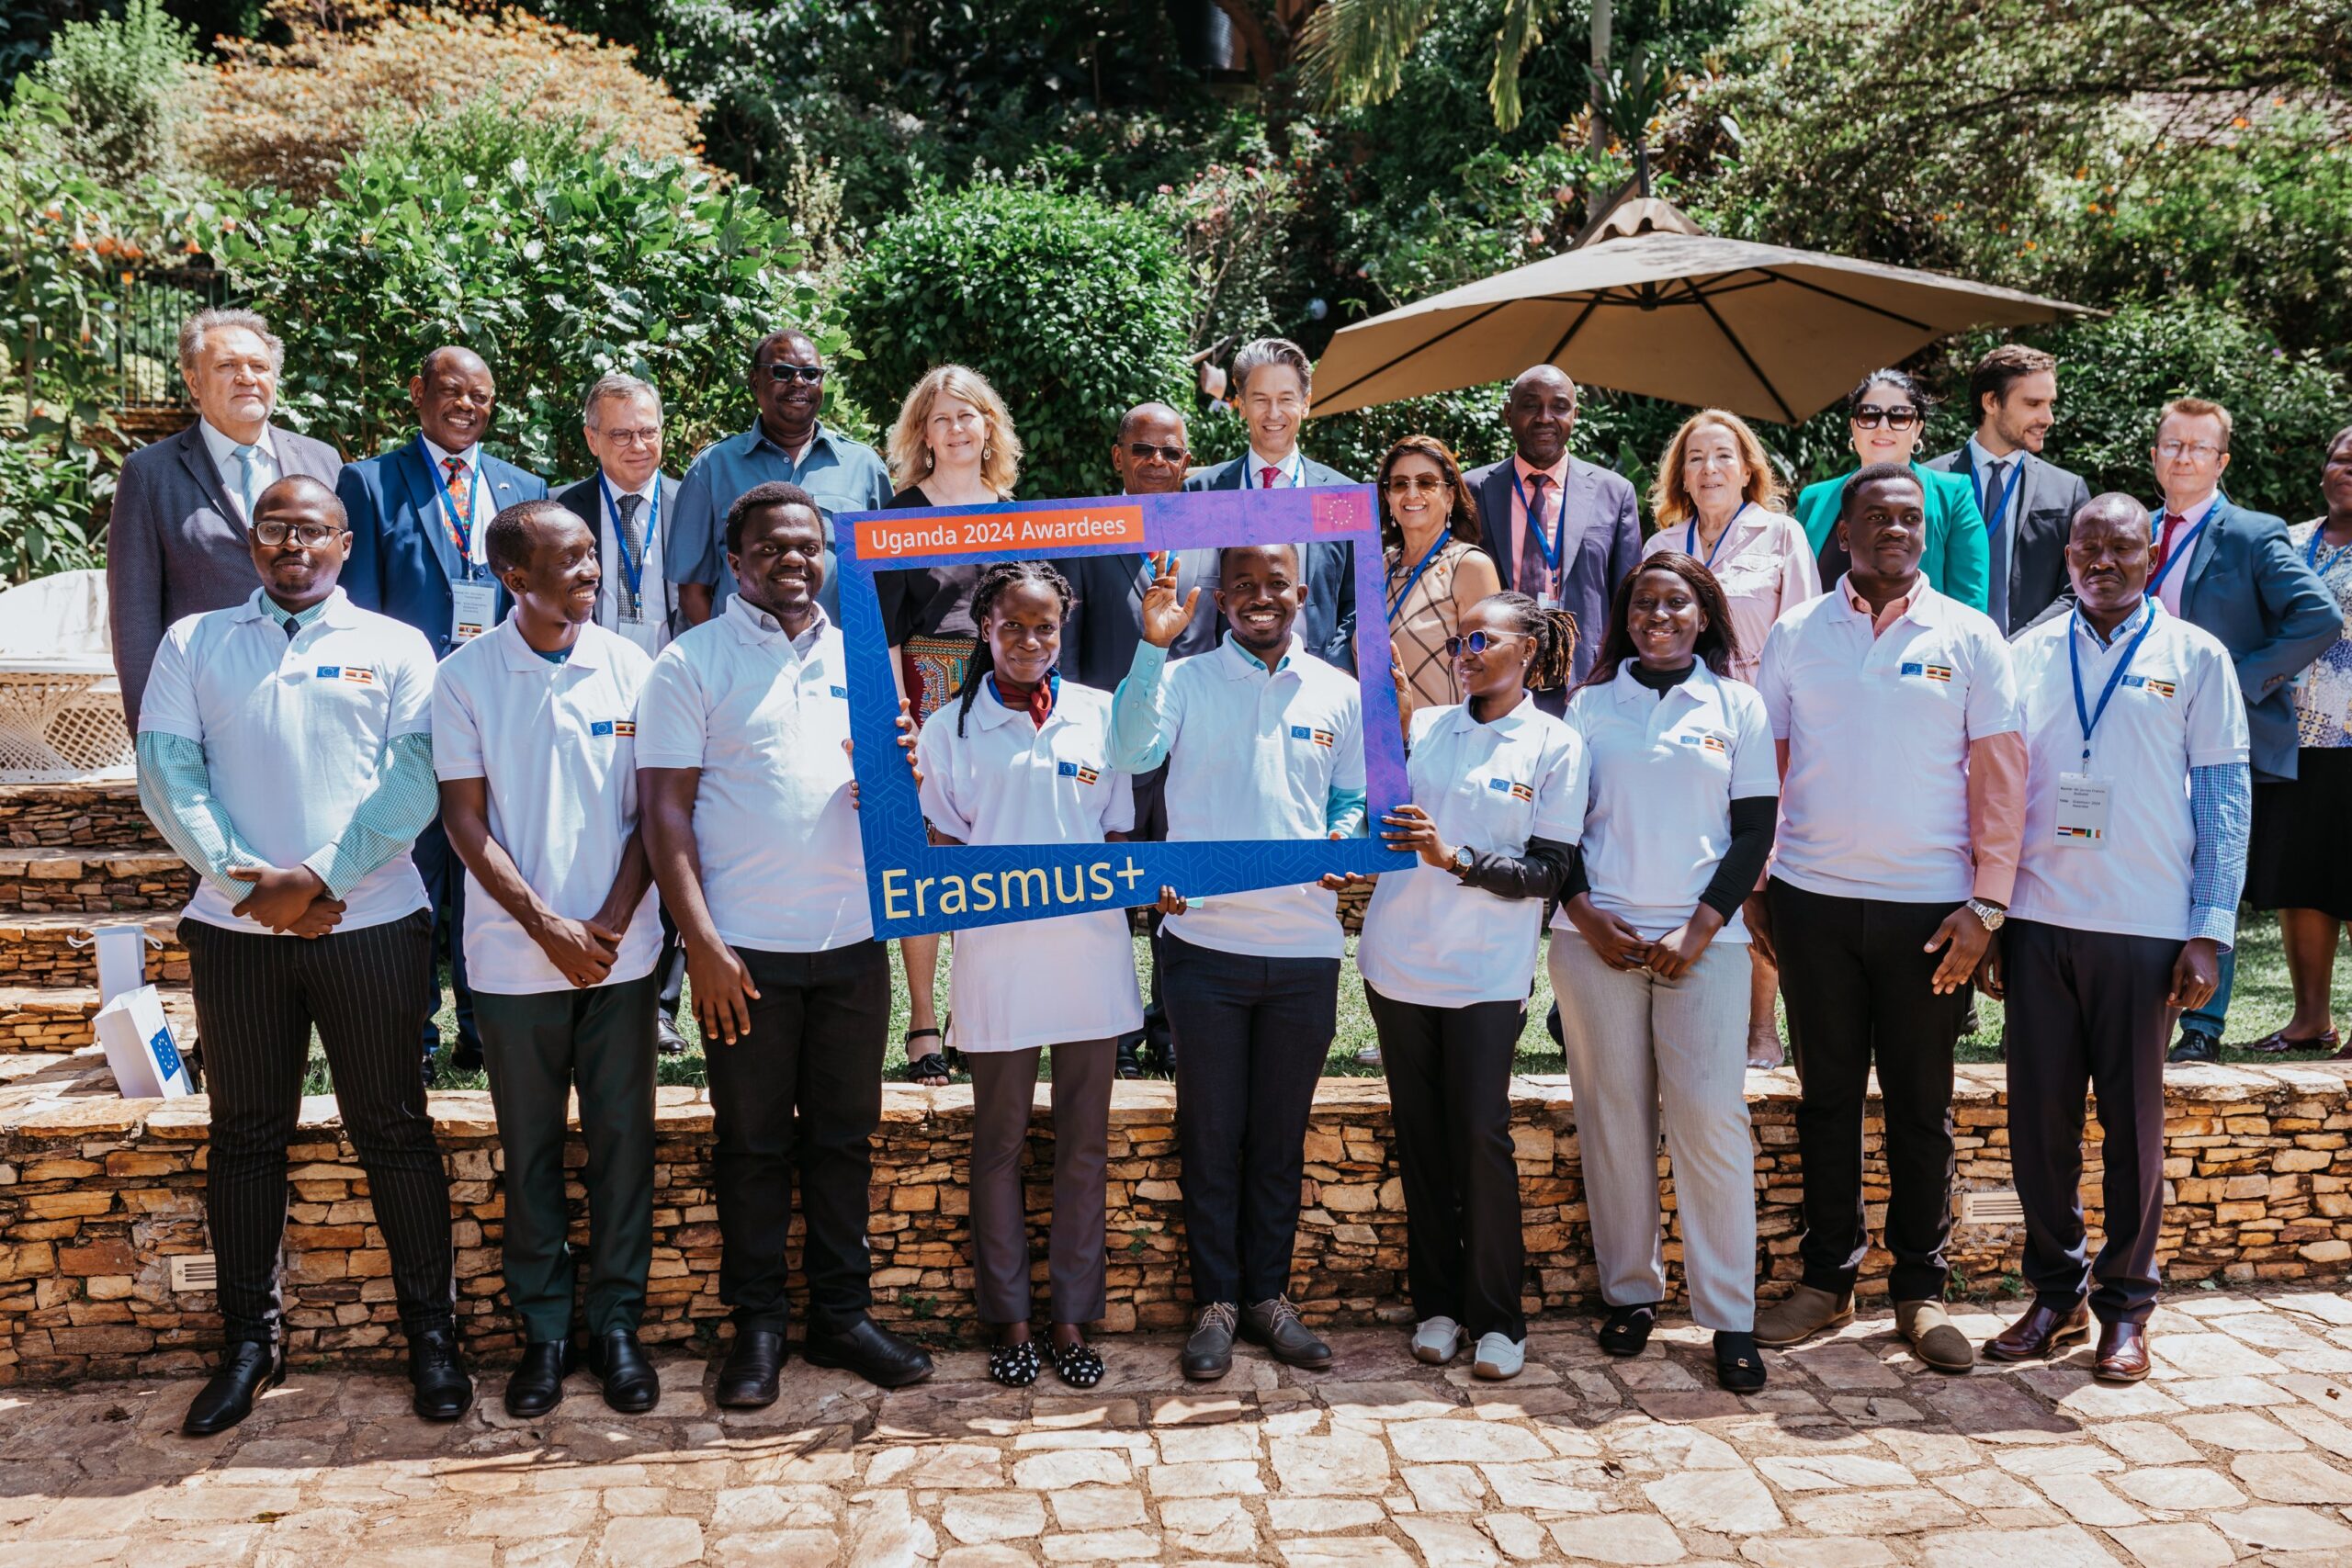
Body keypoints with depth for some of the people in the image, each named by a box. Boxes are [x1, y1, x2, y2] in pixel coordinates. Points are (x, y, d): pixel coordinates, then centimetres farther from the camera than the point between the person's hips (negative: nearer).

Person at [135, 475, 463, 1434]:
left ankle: (430, 1331, 13)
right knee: (245, 1135, 9)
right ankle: (249, 1341, 21)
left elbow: (414, 783, -6)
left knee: (393, 1130, 3)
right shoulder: (192, 644, 10)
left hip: (369, 924, -2)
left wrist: (315, 877, -13)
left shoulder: (395, 648, 4)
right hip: (234, 926, 2)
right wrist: (245, 881, -11)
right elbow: (167, 774, 1)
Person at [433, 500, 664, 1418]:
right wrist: (548, 926, -11)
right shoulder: (467, 677, -3)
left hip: (620, 952, 1)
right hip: (514, 956, -1)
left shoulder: (629, 666, 1)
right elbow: (465, 818, -3)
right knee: (530, 1150, 9)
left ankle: (617, 1321, 19)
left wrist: (614, 918, -9)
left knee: (623, 1139, 6)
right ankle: (543, 1330, 21)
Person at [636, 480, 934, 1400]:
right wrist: (700, 941, -14)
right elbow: (664, 809, -6)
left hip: (851, 942, 4)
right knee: (752, 1143, 6)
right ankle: (757, 1325, 19)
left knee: (844, 1136, 11)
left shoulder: (858, 657, 13)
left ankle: (843, 1315, 22)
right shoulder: (692, 663, 0)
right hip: (744, 948, -4)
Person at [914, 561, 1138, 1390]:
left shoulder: (1101, 715, 7)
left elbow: (1121, 834, 10)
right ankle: (1009, 1318, 21)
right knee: (999, 1144, 8)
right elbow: (943, 848, 3)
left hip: (1090, 952, 1)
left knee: (1084, 1143, 8)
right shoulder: (952, 726, 4)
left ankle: (1073, 1316, 19)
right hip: (996, 956, -1)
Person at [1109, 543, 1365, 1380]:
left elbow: (1353, 798, 15)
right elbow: (1130, 753, -16)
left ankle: (1267, 1293, 26)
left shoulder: (1338, 693, 8)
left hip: (1305, 945, 2)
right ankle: (1217, 1301, 20)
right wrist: (1152, 647, -21)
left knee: (1281, 1133, 12)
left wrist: (1342, 843, -6)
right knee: (1210, 1132, 7)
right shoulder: (1184, 681, 1)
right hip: (1206, 941, -2)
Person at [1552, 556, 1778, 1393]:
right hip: (1597, 937, 1)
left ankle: (1731, 1316, 0)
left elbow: (1754, 831, 4)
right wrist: (1585, 915, -6)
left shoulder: (1738, 705, 9)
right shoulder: (1591, 704, 10)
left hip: (1703, 939, -1)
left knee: (1712, 1118, -7)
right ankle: (1629, 1291, 15)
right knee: (1613, 1116, 2)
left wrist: (1700, 931, -6)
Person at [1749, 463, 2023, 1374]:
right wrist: (1749, 885, 2)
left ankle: (1921, 1290, 20)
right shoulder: (1796, 635, 5)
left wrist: (1986, 904, -7)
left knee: (1922, 1107, 7)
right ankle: (1827, 1280, 21)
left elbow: (2000, 778, 0)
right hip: (1813, 899, 1)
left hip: (1928, 908, -1)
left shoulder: (1969, 638, 2)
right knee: (1827, 1096, 9)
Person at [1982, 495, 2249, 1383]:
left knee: (2133, 1119, 5)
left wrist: (2210, 934, -5)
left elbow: (2225, 800, 2)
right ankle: (2055, 1292, 20)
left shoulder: (2194, 657, 3)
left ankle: (2126, 1304, 19)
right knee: (2038, 1113, 5)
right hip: (2037, 920, 2)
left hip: (2145, 926, -2)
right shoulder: (2027, 654, 9)